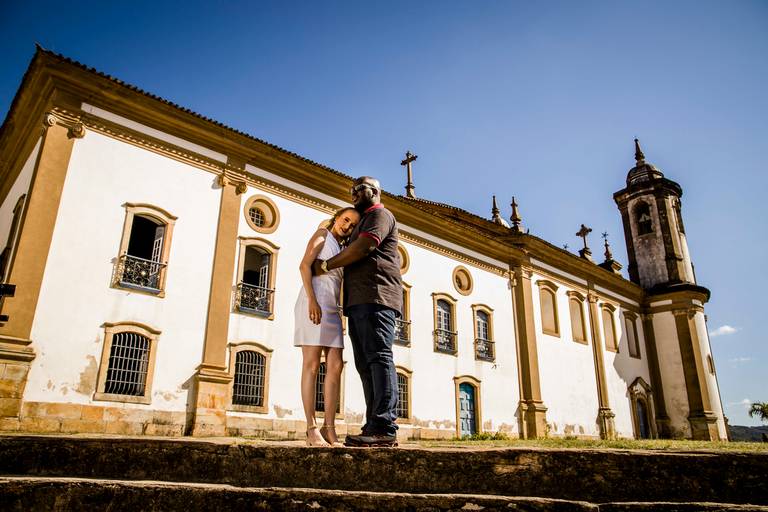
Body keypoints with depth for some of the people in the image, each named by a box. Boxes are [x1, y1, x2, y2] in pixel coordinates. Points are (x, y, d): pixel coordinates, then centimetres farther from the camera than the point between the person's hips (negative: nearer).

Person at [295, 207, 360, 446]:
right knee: (312, 365, -10)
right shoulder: (322, 234, 8)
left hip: (332, 308, 7)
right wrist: (312, 300, -18)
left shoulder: (341, 250, 28)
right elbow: (304, 265, -6)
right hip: (314, 302, -7)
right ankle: (312, 429, -9)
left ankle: (329, 429, -1)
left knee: (335, 366, -3)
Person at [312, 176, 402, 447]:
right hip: (359, 302, 10)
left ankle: (384, 428, -23)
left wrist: (327, 265, -4)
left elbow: (363, 247, -11)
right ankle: (374, 427, -1)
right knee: (366, 364, 1)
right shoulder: (363, 222, 34)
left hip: (376, 296, -10)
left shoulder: (380, 215, 5)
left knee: (378, 356, -18)